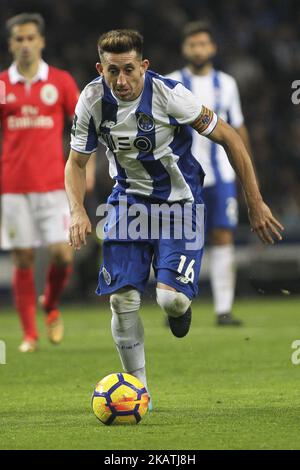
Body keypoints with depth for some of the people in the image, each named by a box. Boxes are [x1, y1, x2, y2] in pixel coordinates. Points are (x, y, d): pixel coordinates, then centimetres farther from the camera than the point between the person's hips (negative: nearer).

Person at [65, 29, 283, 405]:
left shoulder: (169, 95, -24)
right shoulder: (92, 101, -12)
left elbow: (228, 138, -14)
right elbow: (76, 163, 3)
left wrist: (255, 204, -12)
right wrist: (77, 212, -15)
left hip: (179, 201, -3)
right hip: (128, 200, 3)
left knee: (170, 297, -19)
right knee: (122, 299, -8)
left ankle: (180, 306, 21)